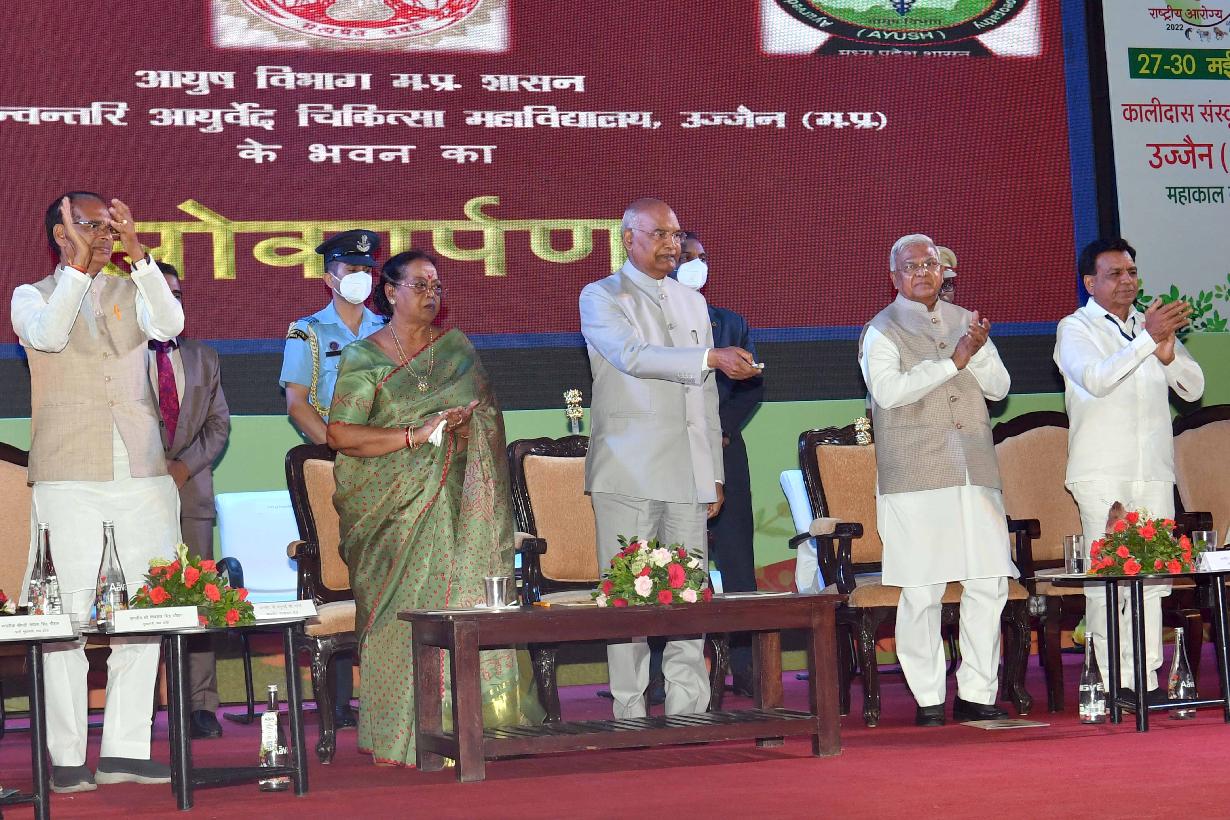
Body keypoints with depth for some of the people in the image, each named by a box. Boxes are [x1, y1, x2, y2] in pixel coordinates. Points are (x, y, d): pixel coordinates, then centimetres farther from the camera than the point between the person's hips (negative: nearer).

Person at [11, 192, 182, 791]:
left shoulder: (129, 291, 15)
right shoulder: (32, 297, 9)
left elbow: (170, 325, -6)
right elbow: (48, 335, -13)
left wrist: (137, 254, -13)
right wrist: (79, 267, -12)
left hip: (142, 477, 3)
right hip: (68, 480, -3)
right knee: (66, 619, -5)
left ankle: (125, 751, 8)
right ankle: (66, 758, -1)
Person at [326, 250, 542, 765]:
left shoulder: (456, 348, 14)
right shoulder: (363, 358, 3)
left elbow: (489, 415, 17)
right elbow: (340, 434, -6)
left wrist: (469, 427, -7)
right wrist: (413, 436, -13)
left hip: (451, 503, 3)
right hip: (392, 506, -3)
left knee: (460, 599, -9)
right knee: (402, 611, -11)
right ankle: (399, 739, -7)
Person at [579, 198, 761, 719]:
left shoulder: (693, 303, 20)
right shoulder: (601, 298, 2)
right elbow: (633, 356, -17)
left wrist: (713, 473, 16)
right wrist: (712, 357, -25)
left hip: (687, 473, 5)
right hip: (628, 472, -5)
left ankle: (688, 711, 4)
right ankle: (631, 714, -1)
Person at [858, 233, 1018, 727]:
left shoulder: (964, 322, 18)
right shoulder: (882, 331, 3)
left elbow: (999, 387, 12)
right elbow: (889, 391, -14)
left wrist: (980, 350, -7)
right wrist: (953, 360, -15)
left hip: (975, 474, 5)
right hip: (916, 481, -5)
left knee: (989, 584, 2)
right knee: (922, 593, -5)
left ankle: (977, 694, 11)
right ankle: (928, 700, 3)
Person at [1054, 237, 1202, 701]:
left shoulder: (1153, 324, 18)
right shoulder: (1075, 329, 3)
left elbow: (1194, 388, 11)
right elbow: (1096, 379, -16)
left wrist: (1168, 354, -9)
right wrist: (1147, 339, -21)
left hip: (1154, 472, 5)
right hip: (1101, 474, -5)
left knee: (1153, 578, 2)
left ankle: (1148, 680, 4)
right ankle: (1114, 684, -8)